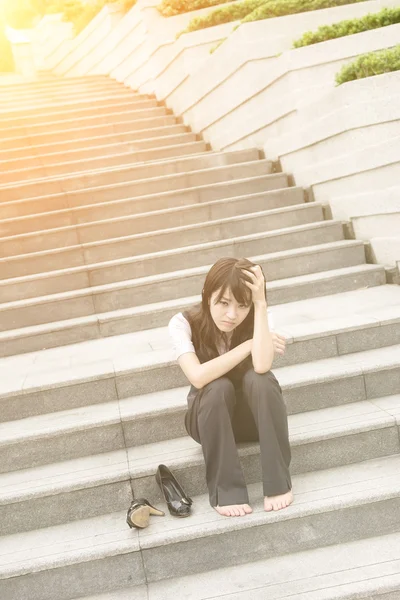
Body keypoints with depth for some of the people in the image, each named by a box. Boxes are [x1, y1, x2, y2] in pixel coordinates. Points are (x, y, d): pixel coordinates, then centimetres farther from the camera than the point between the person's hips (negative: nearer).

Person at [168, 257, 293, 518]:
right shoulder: (183, 323, -21)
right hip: (209, 419, -1)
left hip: (254, 414, 1)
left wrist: (261, 303, -37)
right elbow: (199, 377, -36)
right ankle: (226, 490, -25)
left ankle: (278, 481, -21)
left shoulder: (259, 318, -17)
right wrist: (249, 344, -31)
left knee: (259, 378, -32)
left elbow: (261, 366, -37)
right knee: (218, 387, -35)